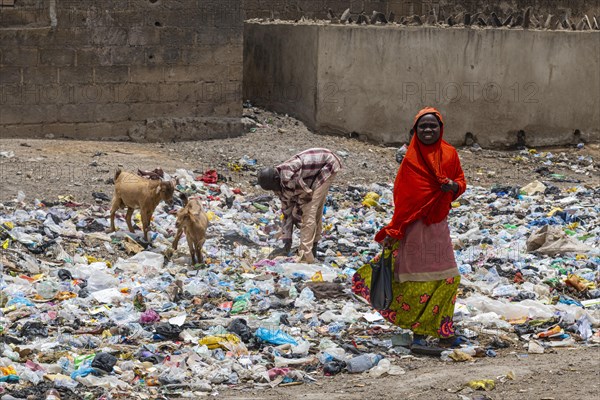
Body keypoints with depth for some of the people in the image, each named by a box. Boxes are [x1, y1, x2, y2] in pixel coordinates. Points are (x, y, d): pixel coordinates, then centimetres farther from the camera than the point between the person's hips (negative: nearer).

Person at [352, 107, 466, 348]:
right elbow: (401, 197, -7)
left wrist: (454, 186, -11)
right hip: (415, 226, -4)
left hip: (439, 224, 4)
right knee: (418, 279, -1)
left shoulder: (449, 154, 4)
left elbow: (461, 180, 15)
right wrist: (393, 231, -10)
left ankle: (442, 328, 16)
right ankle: (418, 331, 6)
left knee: (447, 278, 3)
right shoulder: (411, 159, -7)